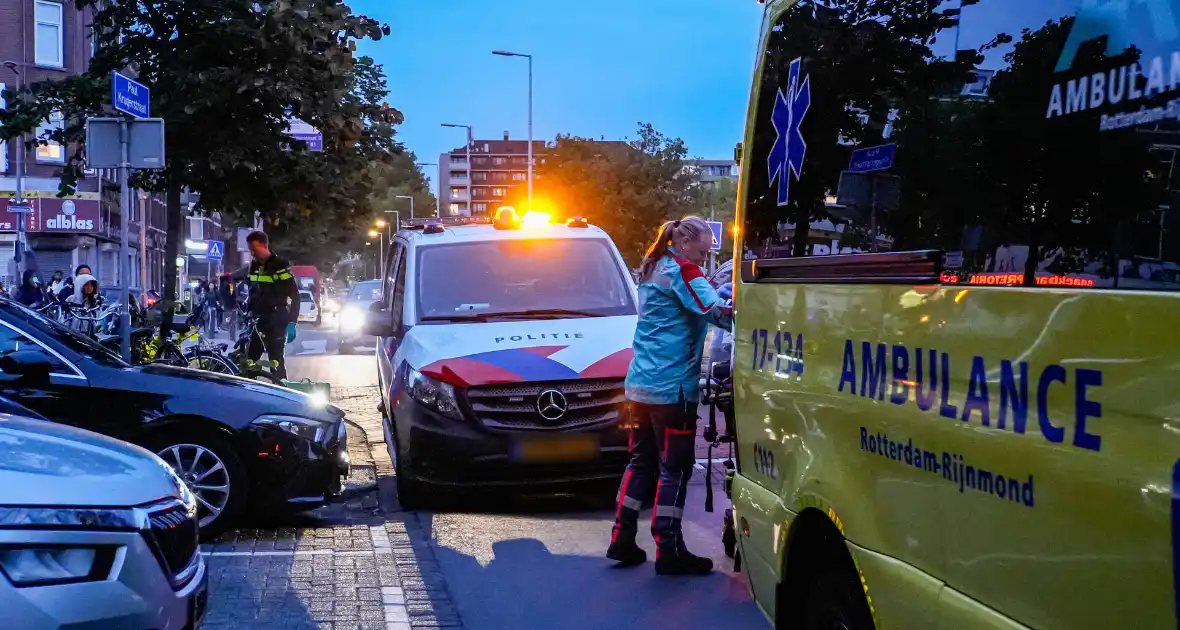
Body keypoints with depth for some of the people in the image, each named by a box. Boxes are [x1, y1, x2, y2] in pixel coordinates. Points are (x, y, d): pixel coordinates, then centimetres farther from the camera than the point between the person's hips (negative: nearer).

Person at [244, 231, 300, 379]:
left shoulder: (280, 266, -10)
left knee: (276, 360, -12)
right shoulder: (254, 266, 12)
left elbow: (294, 295, -12)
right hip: (257, 321, 7)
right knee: (249, 358, 3)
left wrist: (292, 322, -16)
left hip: (276, 322, -7)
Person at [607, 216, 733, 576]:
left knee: (642, 462, 15)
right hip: (671, 387, -9)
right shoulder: (682, 271, -11)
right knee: (675, 468, -3)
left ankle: (622, 540, 16)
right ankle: (669, 551, -1)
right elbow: (716, 310, -23)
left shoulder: (652, 271, 18)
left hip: (640, 385, 9)